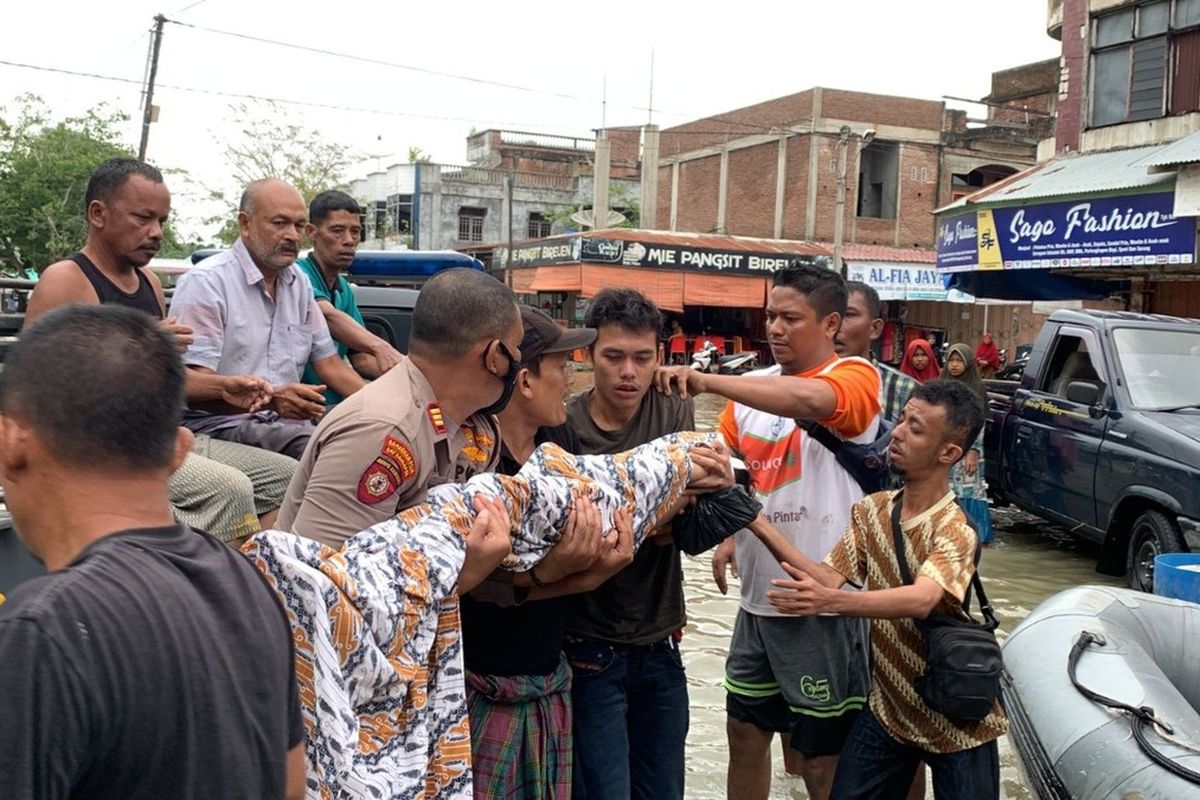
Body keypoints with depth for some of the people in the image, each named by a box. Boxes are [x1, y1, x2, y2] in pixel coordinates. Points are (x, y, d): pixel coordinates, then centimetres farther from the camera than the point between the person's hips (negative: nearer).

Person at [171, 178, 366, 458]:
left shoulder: (298, 282, 18)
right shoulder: (205, 282, -6)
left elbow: (328, 364, 19)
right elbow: (191, 385, -15)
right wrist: (271, 399, -30)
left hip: (287, 421, 7)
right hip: (221, 424, -7)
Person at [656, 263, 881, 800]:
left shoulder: (855, 377, -12)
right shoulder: (750, 389, 8)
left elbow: (809, 400, -34)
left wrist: (704, 381, -37)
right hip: (757, 598, 7)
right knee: (744, 735, 19)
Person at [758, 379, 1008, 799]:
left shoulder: (955, 529, -21)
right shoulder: (870, 511, -1)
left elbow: (920, 600, -38)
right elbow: (827, 578, -9)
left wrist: (829, 601, -52)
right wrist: (759, 524, -18)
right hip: (888, 709, 5)